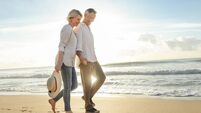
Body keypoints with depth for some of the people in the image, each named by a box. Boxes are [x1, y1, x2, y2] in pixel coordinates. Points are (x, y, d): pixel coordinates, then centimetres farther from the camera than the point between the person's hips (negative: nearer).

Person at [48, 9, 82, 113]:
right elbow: (61, 46, -15)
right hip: (63, 60, -10)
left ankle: (54, 100, 19)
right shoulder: (67, 28, -9)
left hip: (69, 61, 10)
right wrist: (58, 63, -20)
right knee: (68, 86, -6)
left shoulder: (70, 31, 23)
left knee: (74, 85, 7)